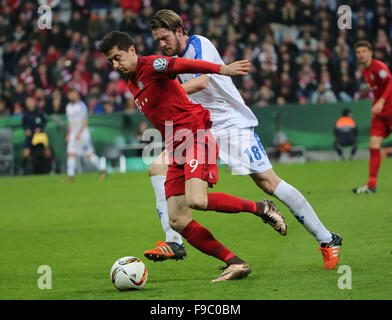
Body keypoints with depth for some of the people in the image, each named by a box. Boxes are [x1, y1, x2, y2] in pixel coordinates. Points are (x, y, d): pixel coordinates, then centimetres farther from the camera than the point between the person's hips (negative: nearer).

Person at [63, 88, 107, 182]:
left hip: (83, 133, -7)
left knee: (89, 155, -4)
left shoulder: (81, 106, -9)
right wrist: (68, 134, 20)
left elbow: (85, 121, -13)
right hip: (73, 134, 7)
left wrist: (79, 133, -22)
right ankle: (70, 176, -5)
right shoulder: (68, 107, 14)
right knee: (70, 154, -4)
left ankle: (102, 171, 8)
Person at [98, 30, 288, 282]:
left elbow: (183, 65, -24)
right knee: (177, 220, -4)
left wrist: (222, 69, -39)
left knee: (196, 200, -29)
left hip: (195, 135, -9)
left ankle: (260, 208, -8)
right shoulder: (132, 84, 20)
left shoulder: (150, 66, -8)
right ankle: (236, 263, -6)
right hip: (176, 149, 9)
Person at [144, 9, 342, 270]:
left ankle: (327, 239, -2)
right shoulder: (177, 57, 13)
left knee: (268, 183, -12)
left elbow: (201, 82, -30)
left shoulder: (199, 45, -13)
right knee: (159, 168, -8)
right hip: (203, 131, 8)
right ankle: (174, 243, -13)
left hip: (233, 124, -8)